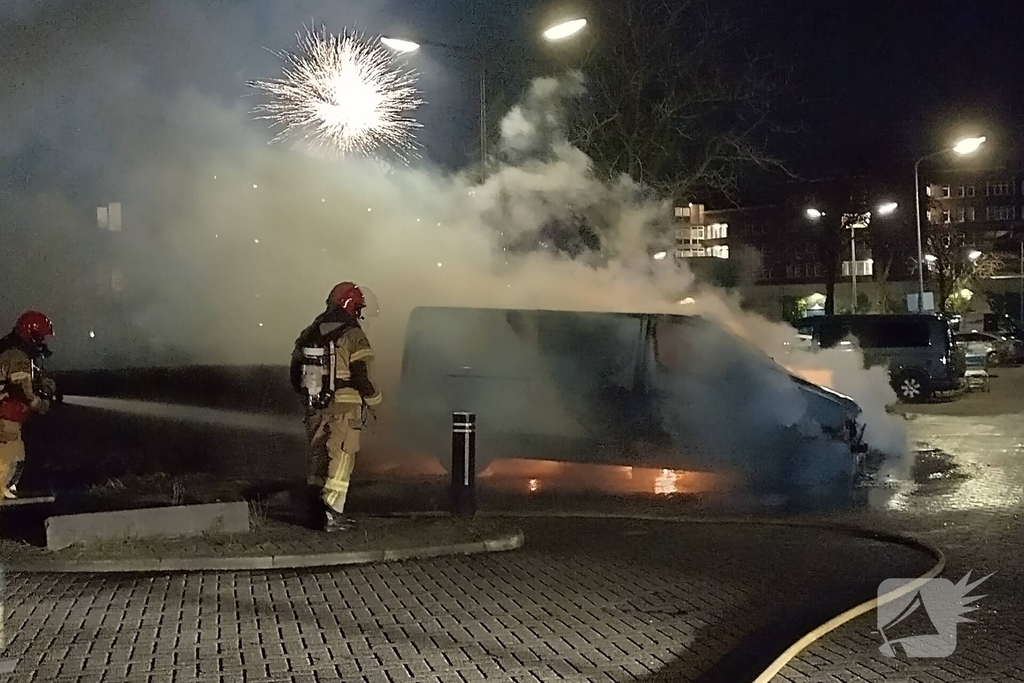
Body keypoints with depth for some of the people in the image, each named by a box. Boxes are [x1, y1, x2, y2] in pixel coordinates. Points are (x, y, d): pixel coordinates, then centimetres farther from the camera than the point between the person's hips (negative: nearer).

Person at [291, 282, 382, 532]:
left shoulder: (309, 335, 9)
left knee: (320, 457, 17)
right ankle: (331, 513, -4)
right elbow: (361, 376, -14)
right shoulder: (353, 336, -11)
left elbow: (296, 373, 13)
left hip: (315, 408, 6)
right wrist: (372, 403, 1)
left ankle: (317, 509, 24)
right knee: (341, 459, -1)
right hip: (344, 408, -6)